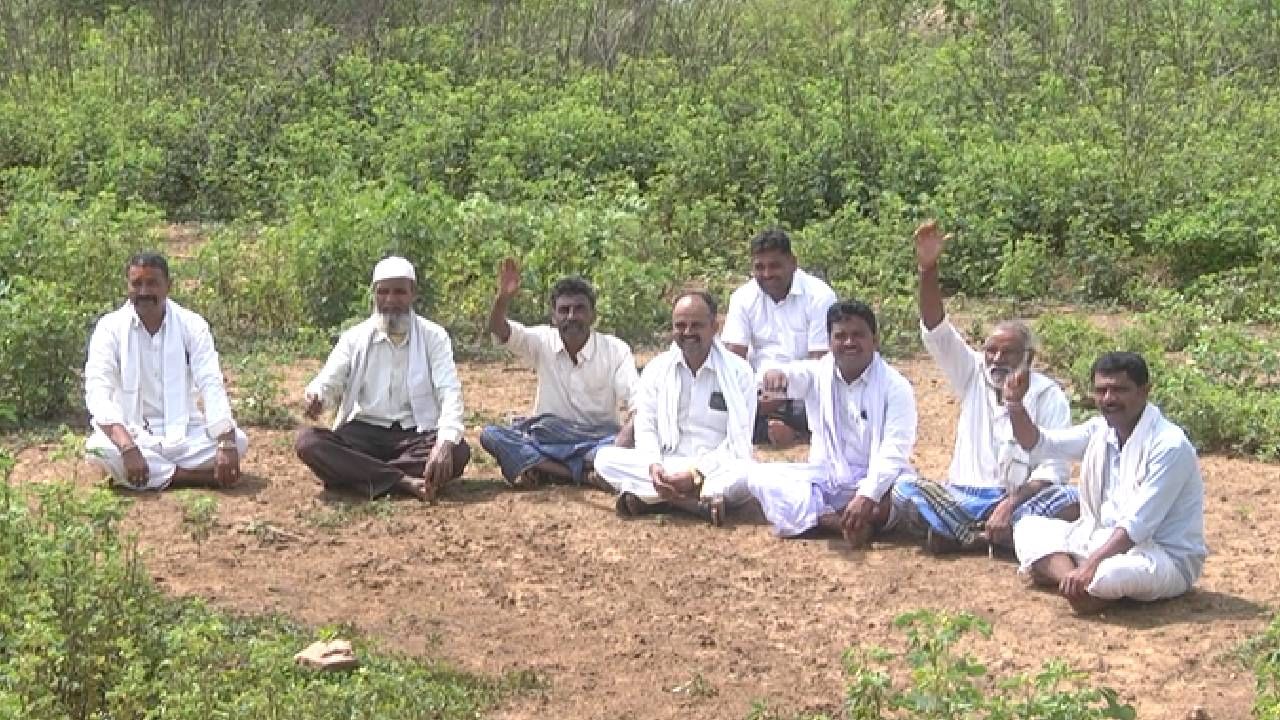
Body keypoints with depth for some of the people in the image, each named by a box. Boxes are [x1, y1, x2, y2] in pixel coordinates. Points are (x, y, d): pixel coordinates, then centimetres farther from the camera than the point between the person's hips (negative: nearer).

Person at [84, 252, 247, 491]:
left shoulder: (192, 325, -4)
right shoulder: (110, 328, -8)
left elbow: (212, 386, -13)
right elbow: (98, 392, -19)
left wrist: (227, 444, -30)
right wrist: (129, 448, -36)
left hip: (184, 433, 1)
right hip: (131, 434, -1)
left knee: (238, 441, -24)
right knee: (98, 448, -34)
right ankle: (200, 477, -24)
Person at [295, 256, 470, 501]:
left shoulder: (434, 336, 1)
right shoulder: (354, 337, 7)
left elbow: (450, 393, -11)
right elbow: (327, 382, -2)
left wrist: (445, 442, -32)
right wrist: (315, 396, -30)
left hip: (416, 435, -1)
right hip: (363, 433, 1)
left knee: (458, 451, -33)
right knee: (307, 441, -27)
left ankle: (353, 473, -30)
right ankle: (403, 481, -35)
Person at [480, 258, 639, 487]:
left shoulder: (616, 350, -4)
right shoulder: (543, 341, 3)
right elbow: (498, 329, -12)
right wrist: (504, 297, -33)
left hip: (597, 438, -2)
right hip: (546, 437, 2)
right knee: (490, 434, -25)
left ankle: (542, 469, -32)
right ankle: (585, 474, -32)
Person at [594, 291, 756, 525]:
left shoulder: (738, 372, -3)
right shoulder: (656, 369, 7)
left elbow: (739, 440, -8)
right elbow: (645, 427, 3)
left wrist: (697, 474, -22)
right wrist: (654, 466, -19)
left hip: (717, 469, -2)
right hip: (665, 468, 3)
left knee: (749, 475, -36)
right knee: (605, 458, -21)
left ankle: (649, 498, -32)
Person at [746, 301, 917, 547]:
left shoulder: (896, 386, -8)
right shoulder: (818, 374, 2)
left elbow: (894, 451, -18)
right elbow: (794, 374, -21)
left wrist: (868, 496, -32)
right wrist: (776, 373, -48)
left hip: (876, 480, -4)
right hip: (825, 478, 4)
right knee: (759, 475, -18)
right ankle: (837, 522, -33)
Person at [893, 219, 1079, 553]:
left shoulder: (1047, 395, 0)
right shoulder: (973, 374, 10)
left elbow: (1053, 467, -9)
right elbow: (936, 332, -4)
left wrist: (1010, 505, -25)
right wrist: (928, 270, -19)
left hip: (1022, 500, -2)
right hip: (963, 498, 2)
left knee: (1071, 501, -33)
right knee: (904, 490, -24)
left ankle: (960, 535, -31)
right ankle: (992, 536, -28)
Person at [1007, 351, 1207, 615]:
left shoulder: (1170, 445, -20)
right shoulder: (1100, 431, 3)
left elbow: (1137, 525, -26)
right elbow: (1038, 443, 6)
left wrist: (1090, 565, -33)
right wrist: (1015, 403, -13)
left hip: (1168, 556, -8)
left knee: (1105, 575, -39)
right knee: (1028, 528, 3)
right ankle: (1073, 580, -21)